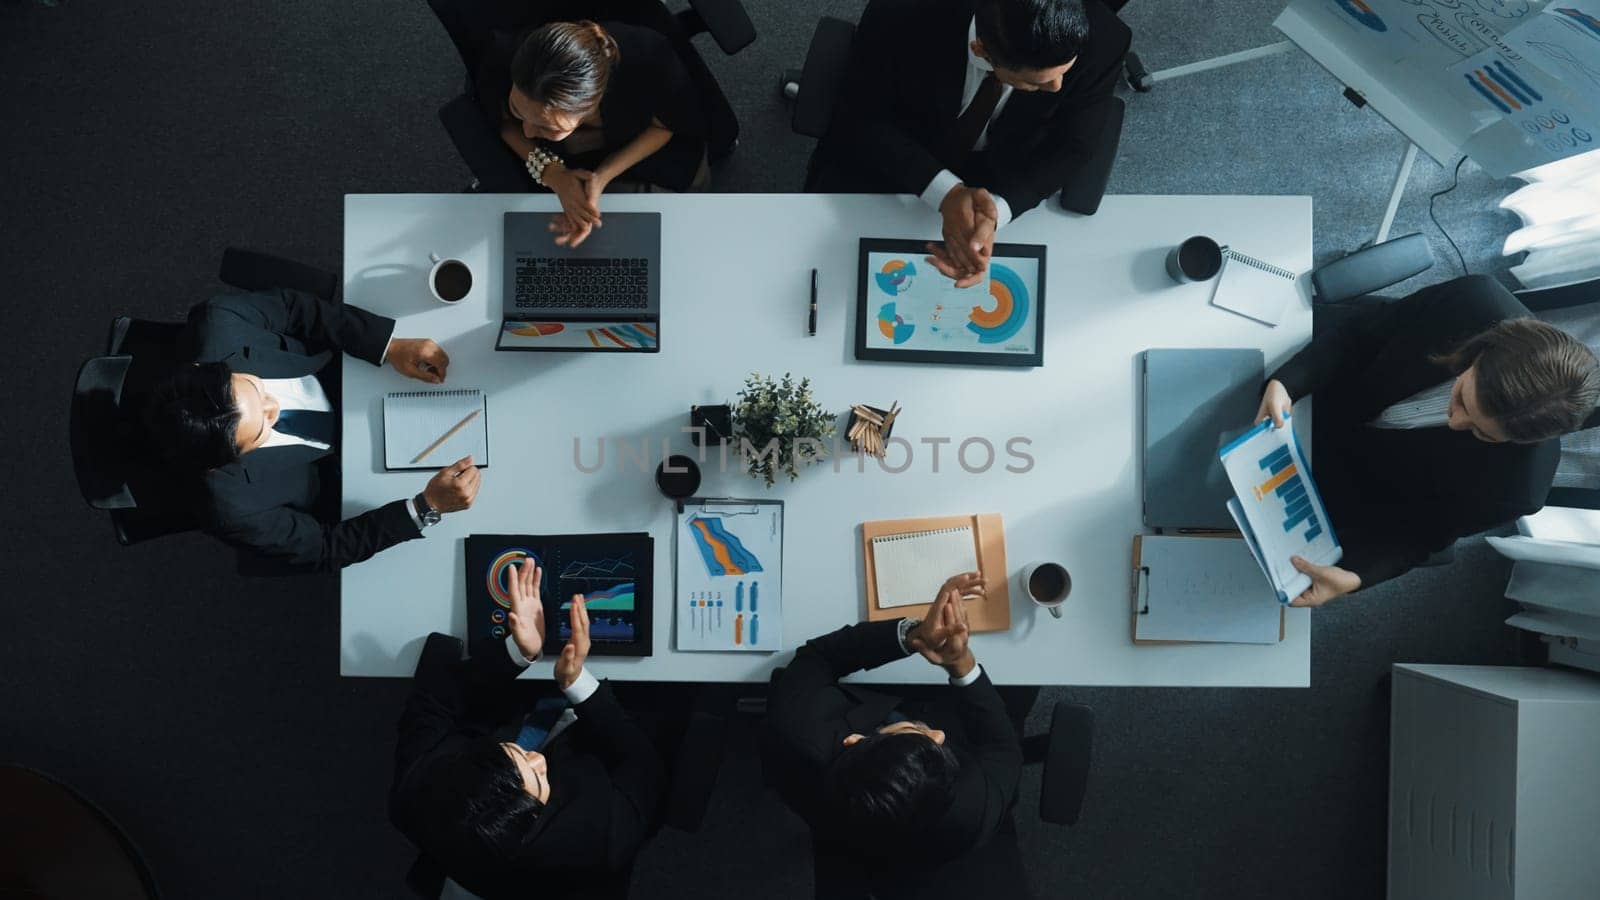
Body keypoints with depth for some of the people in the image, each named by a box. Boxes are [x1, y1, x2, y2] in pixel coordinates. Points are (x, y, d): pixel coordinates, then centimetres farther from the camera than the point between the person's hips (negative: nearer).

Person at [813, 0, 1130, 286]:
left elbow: (1065, 151, -18)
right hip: (891, 157, -1)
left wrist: (996, 213, -40)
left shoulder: (1101, 43, -30)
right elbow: (864, 121, -21)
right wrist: (946, 193, -39)